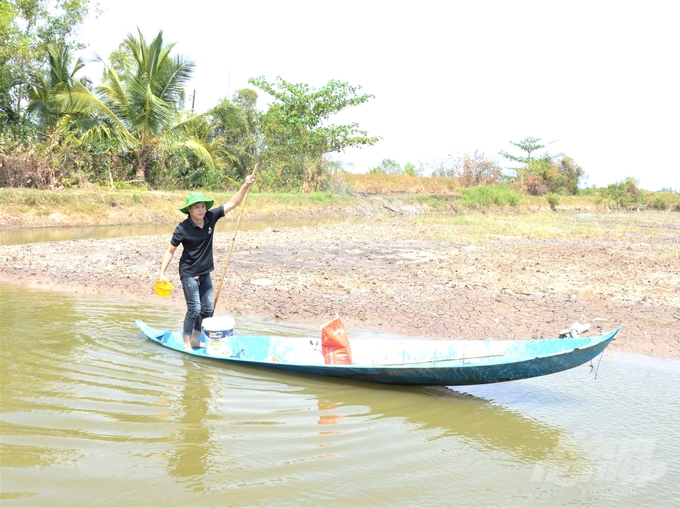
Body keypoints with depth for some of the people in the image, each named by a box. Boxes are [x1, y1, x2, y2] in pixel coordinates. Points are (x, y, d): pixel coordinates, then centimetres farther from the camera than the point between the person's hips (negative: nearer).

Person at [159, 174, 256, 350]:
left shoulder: (210, 218, -8)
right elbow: (170, 251, -11)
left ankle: (196, 339, 27)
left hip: (205, 273, 6)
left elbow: (231, 204, -6)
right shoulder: (182, 229, -19)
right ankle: (187, 343, 10)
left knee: (208, 309, 10)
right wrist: (162, 272, -16)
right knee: (194, 309, -6)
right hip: (188, 273, -6)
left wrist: (246, 185, -15)